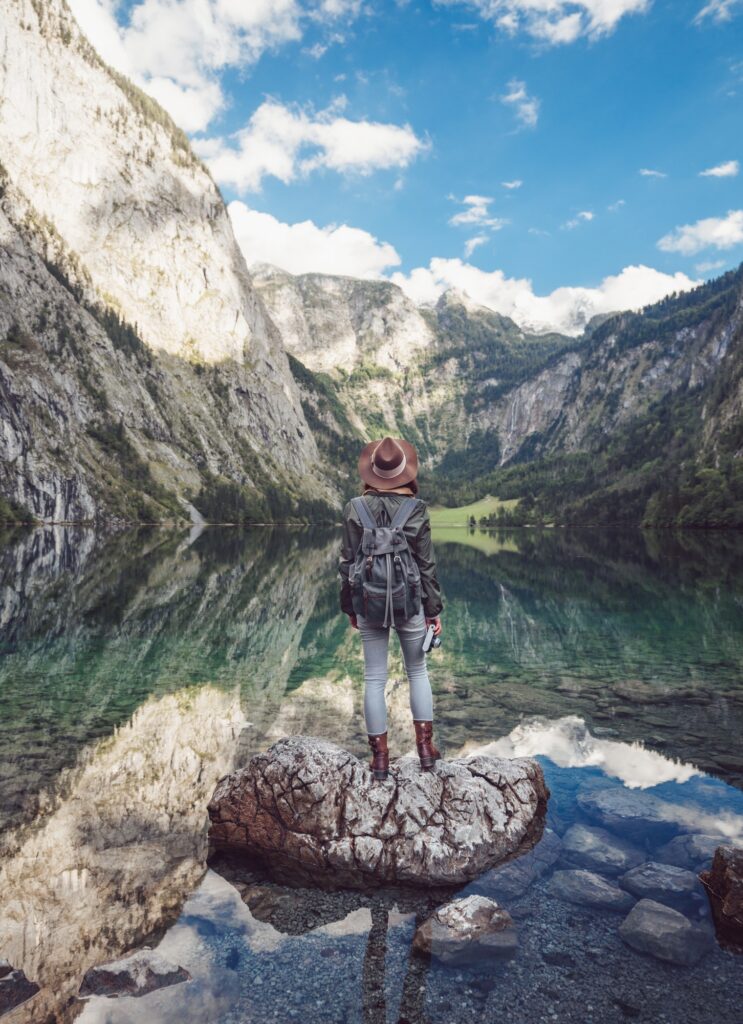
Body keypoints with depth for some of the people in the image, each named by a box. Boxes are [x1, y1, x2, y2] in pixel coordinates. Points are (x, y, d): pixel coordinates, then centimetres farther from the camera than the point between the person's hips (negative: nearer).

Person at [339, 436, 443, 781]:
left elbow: (347, 562, -2)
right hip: (409, 603, 0)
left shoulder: (355, 509, -4)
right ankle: (425, 746, 21)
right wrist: (434, 609, 4)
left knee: (374, 679, 9)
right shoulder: (416, 509, -7)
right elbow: (426, 564, -4)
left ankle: (380, 756, 16)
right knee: (418, 672, 18)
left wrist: (349, 607, 9)